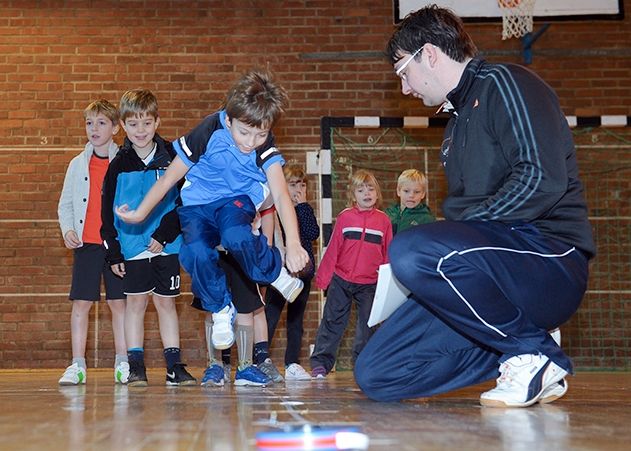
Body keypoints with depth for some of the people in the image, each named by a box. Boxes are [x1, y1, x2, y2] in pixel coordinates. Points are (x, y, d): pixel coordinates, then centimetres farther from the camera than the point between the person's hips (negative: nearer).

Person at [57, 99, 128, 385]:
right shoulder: (78, 164, 10)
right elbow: (65, 203, 14)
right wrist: (67, 229, -3)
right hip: (85, 243, 2)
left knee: (119, 302, 3)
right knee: (81, 302, 1)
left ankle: (122, 363, 11)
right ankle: (77, 365, 6)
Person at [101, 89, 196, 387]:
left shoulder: (171, 158, 0)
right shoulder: (119, 164, 2)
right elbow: (108, 211, 4)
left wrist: (164, 234, -12)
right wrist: (113, 252, -1)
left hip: (166, 246, 0)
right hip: (132, 247, 0)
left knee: (166, 302, 7)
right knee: (136, 302, 1)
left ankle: (174, 365, 12)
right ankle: (136, 367, 7)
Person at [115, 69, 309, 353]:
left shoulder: (265, 146, -17)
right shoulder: (209, 132, -21)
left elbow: (280, 194, -28)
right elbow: (169, 178, -10)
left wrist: (293, 243, -41)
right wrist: (141, 213, -7)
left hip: (237, 200, 0)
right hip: (198, 204, 0)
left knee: (236, 237, -37)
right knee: (195, 253, -30)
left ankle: (275, 273, -6)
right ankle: (221, 309, -3)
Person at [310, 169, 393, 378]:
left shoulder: (383, 220, 2)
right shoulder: (345, 217, -1)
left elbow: (388, 253, 7)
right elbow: (333, 249, 0)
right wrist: (323, 277, -1)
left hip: (370, 284, 1)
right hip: (341, 280, -1)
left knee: (367, 325, 7)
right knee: (332, 322, 5)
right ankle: (320, 363, 11)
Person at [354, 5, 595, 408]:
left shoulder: (504, 83, -3)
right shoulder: (458, 120, 25)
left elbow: (542, 180, -18)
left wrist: (464, 228, -15)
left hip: (552, 258, -9)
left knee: (413, 252, -35)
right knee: (376, 376, -3)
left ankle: (535, 354, -15)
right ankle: (524, 340, 5)